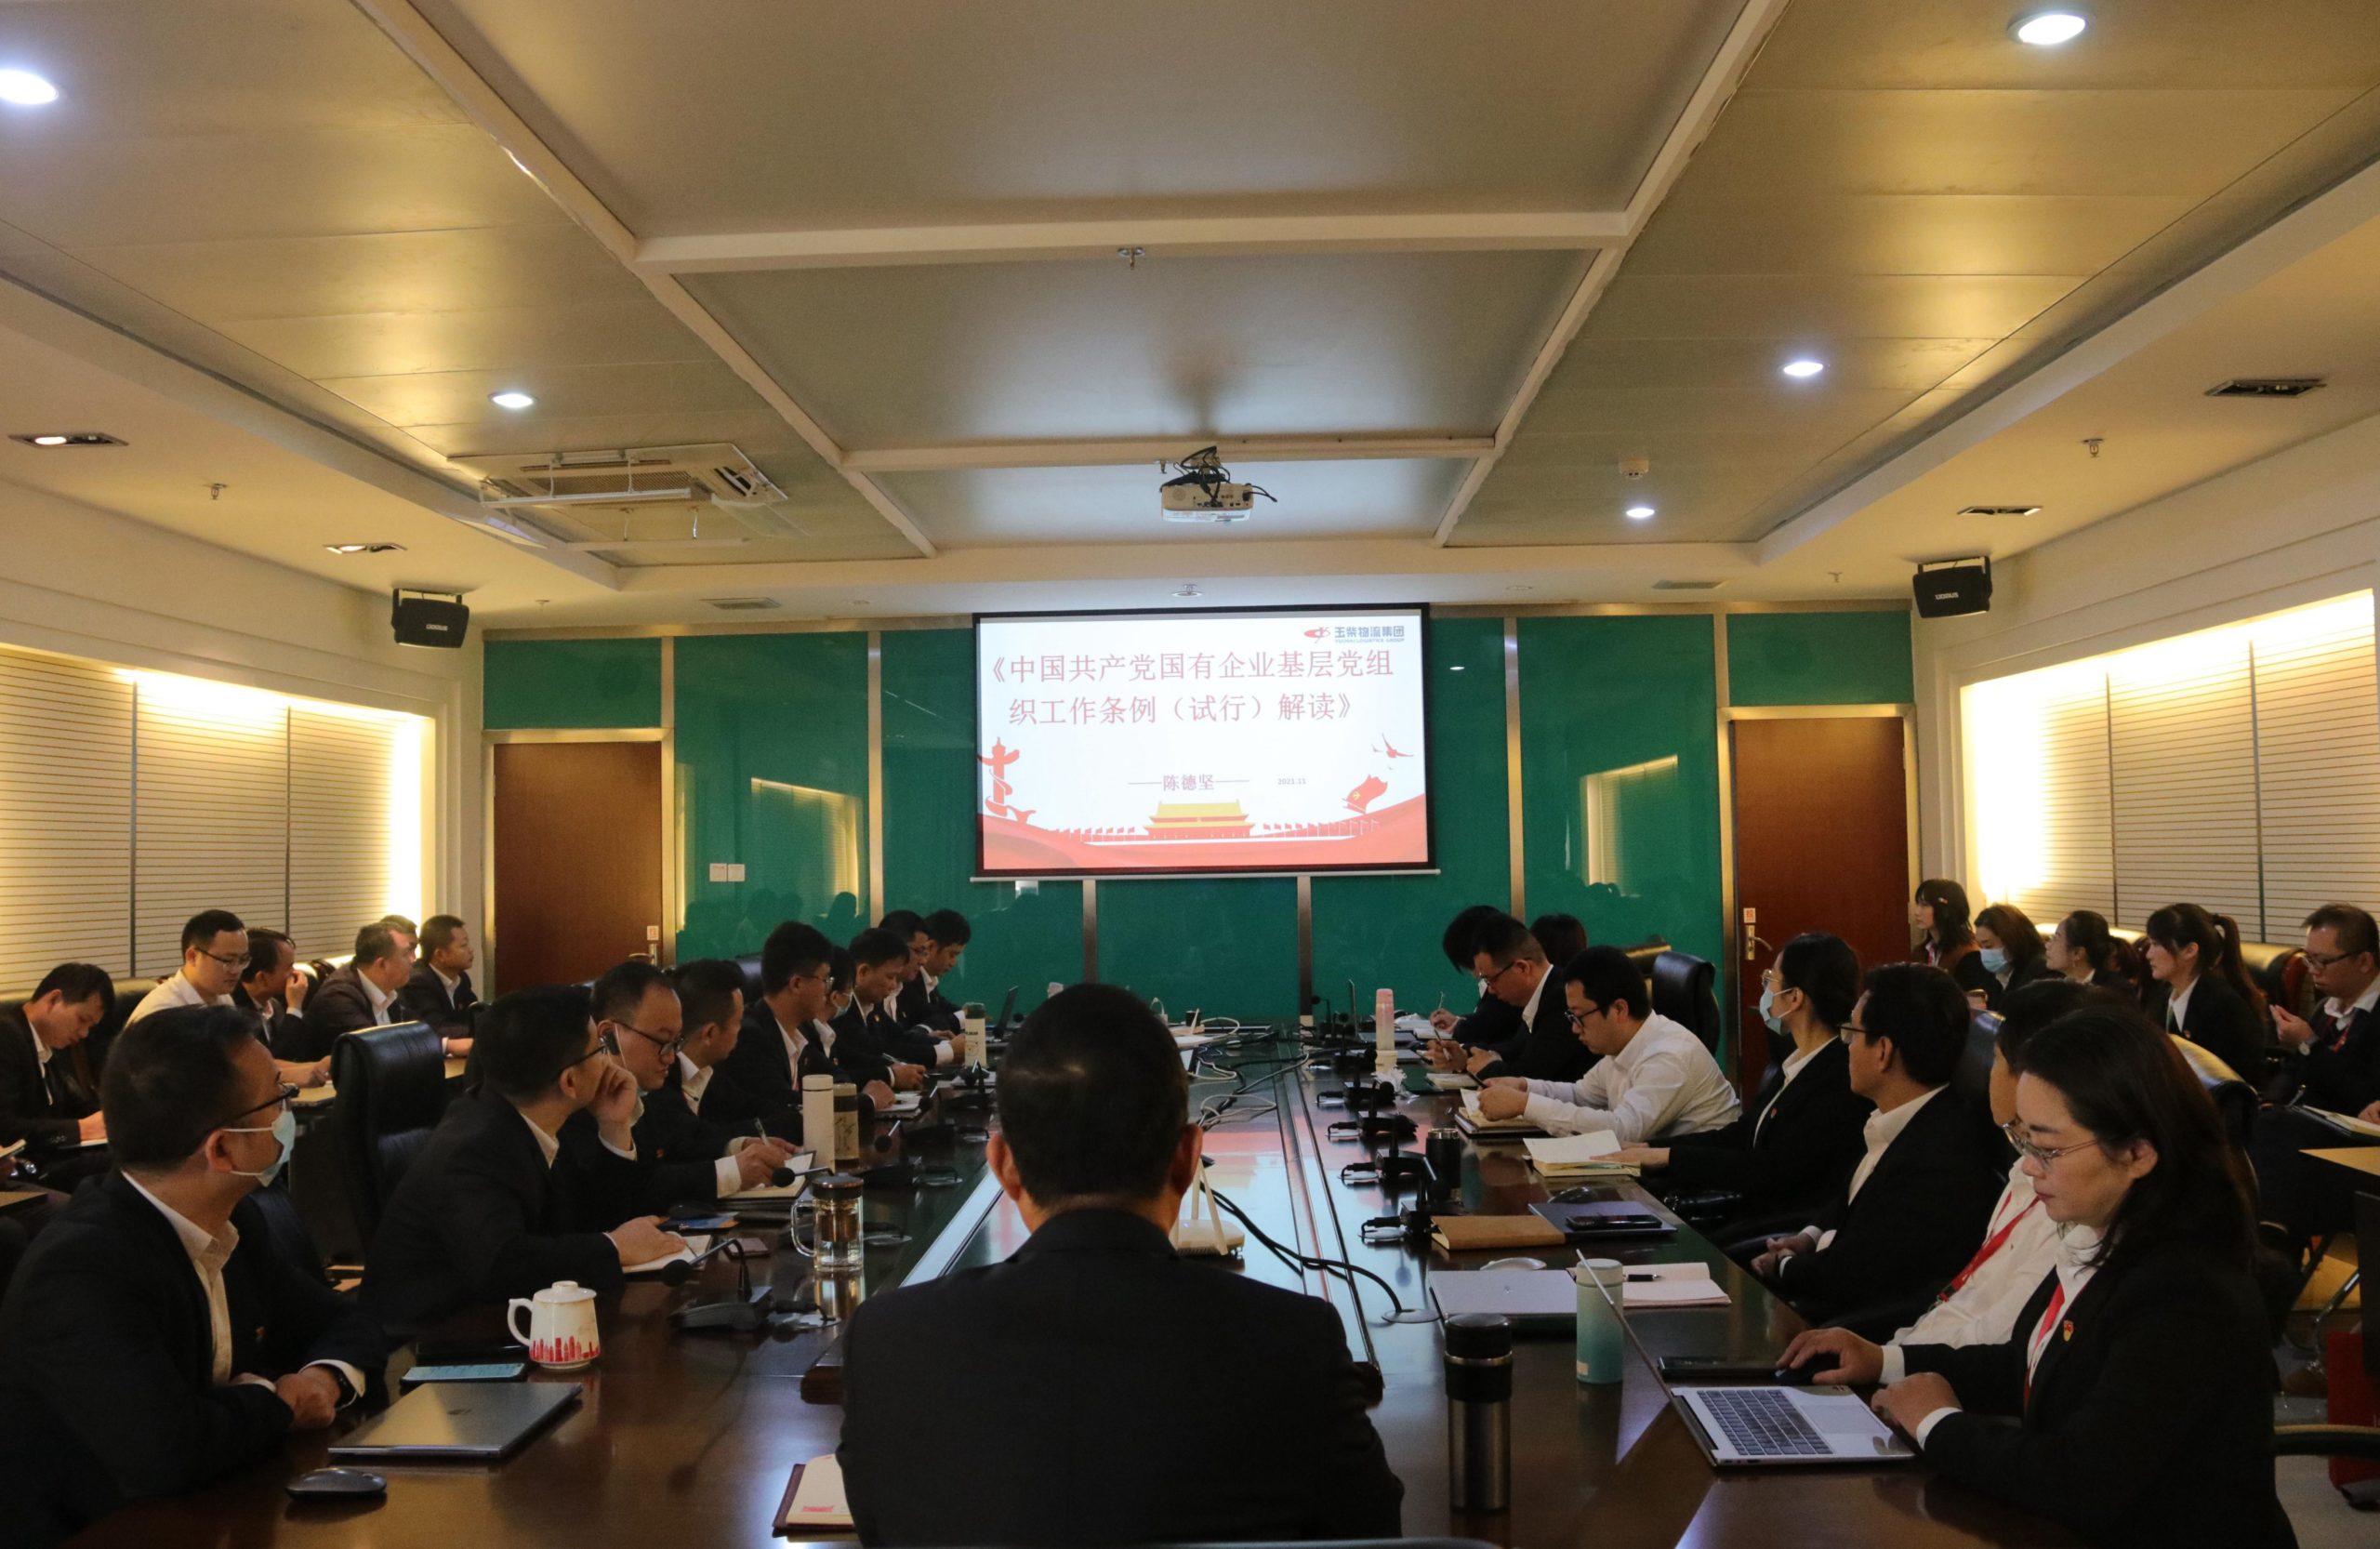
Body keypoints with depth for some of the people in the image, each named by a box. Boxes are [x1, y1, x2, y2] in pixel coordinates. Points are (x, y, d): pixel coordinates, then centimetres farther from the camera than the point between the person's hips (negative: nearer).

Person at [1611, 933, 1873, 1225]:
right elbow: (1738, 1134, 13)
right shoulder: (1797, 1062, 11)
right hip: (1752, 1206, 8)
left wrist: (1669, 1156, -14)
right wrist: (1651, 1149, 2)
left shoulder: (1841, 1078, -18)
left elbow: (1776, 1171, -19)